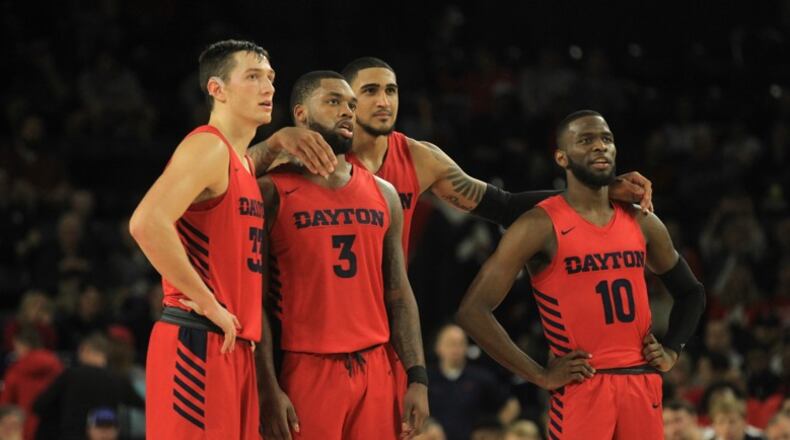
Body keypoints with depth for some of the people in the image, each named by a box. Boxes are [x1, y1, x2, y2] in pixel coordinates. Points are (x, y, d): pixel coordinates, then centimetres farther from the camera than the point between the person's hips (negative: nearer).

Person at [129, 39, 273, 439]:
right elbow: (147, 223, -25)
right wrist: (207, 304, -18)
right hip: (199, 345, -10)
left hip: (234, 348, 10)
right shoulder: (207, 147, -9)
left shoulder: (245, 163, 20)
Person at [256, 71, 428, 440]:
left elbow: (399, 296, 14)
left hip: (375, 370, 5)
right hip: (306, 371, -5)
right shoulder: (272, 194, -3)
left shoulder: (383, 195, 13)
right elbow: (256, 302, -7)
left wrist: (417, 378, 5)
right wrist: (268, 389, -15)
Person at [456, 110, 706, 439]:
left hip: (642, 386, 6)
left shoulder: (641, 223, 11)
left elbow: (691, 292, 28)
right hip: (581, 389, -6)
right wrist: (540, 376, -13)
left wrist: (671, 351, 11)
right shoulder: (541, 226, -7)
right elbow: (473, 310, -13)